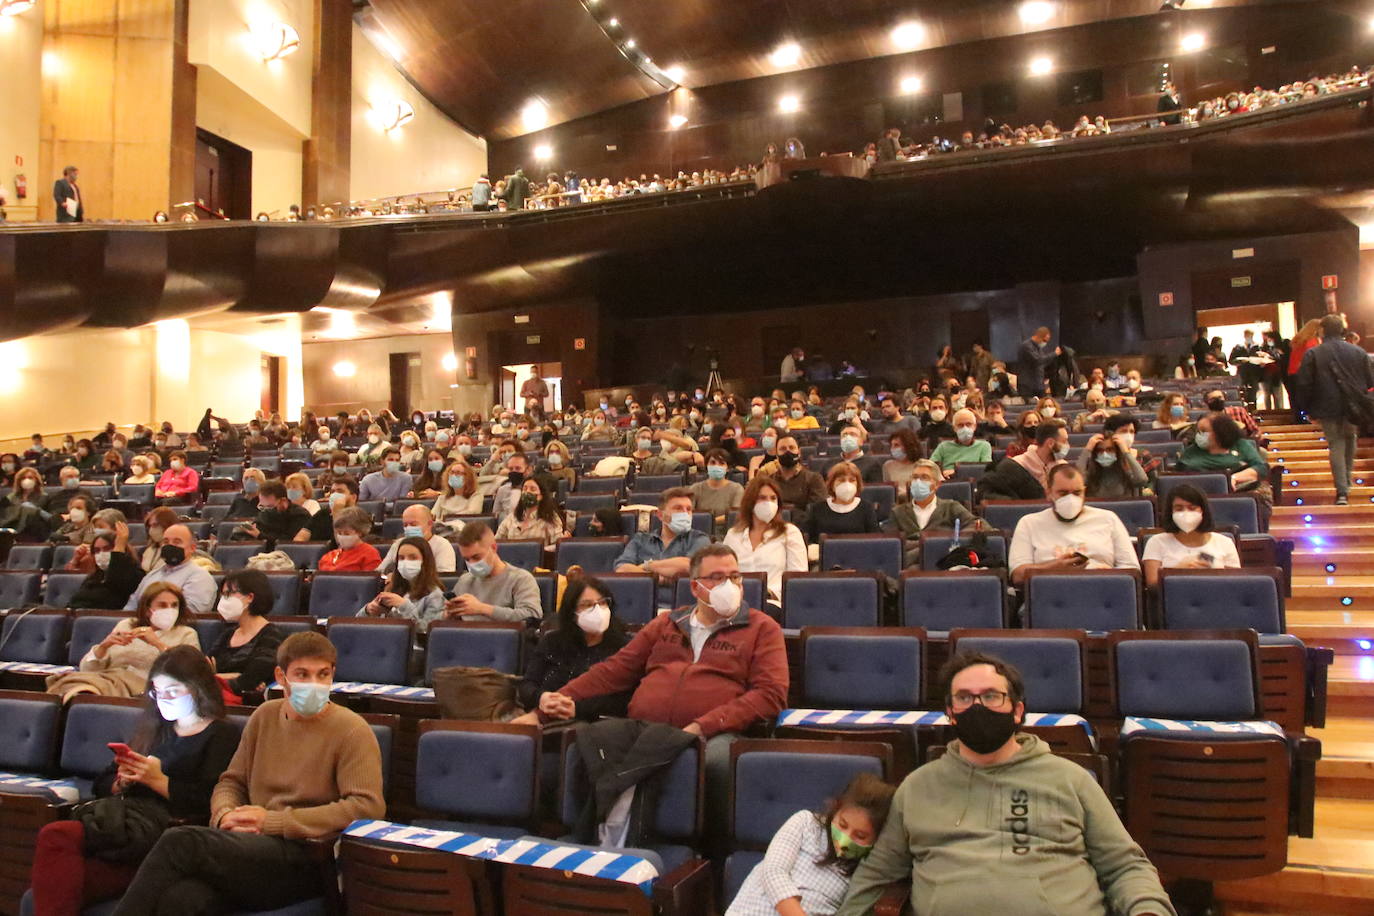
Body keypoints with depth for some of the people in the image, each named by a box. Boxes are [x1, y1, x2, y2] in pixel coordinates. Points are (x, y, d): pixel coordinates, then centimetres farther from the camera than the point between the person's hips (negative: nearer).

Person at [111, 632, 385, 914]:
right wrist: (225, 815, -3)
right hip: (251, 845, 5)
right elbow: (231, 782, 23)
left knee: (179, 842, -23)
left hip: (306, 857, -4)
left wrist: (273, 821, -12)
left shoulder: (351, 730, -3)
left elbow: (368, 806, -13)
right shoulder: (266, 715, 16)